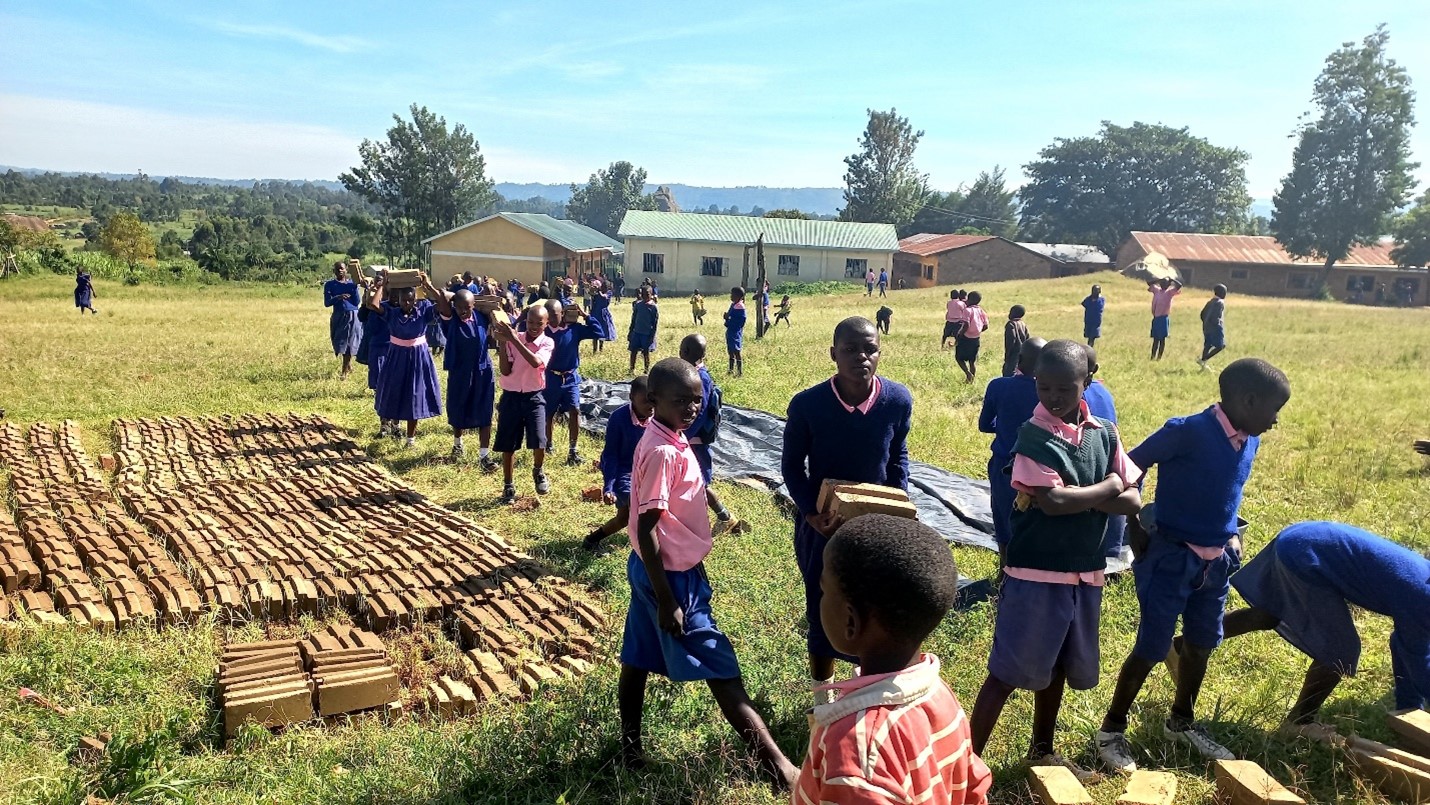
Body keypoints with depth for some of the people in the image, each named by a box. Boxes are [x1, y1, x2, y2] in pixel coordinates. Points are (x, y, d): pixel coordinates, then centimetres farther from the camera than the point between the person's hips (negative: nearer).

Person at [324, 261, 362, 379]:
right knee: (339, 344, 8)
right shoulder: (329, 285, 2)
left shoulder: (352, 283, 2)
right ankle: (349, 366, 29)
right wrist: (338, 297, -24)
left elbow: (358, 302, -4)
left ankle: (344, 372, 4)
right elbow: (327, 303, -7)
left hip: (352, 317, -1)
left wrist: (355, 287, -13)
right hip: (338, 317, 1)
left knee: (348, 343, -3)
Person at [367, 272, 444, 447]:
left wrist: (428, 286, -25)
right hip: (396, 357, 1)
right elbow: (372, 304, -24)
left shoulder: (423, 310, -8)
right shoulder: (391, 312, -8)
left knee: (414, 397, 7)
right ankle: (394, 423, 45)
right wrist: (381, 286, -19)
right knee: (394, 393, 13)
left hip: (418, 358, 0)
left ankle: (411, 436, 20)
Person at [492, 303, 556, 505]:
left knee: (538, 442, -14)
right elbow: (505, 371, -8)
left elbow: (536, 362, -26)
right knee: (507, 445, 6)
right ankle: (508, 487, 22)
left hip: (534, 397, -1)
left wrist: (514, 339, -29)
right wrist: (502, 343, -17)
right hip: (511, 396, 1)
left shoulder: (547, 343, -5)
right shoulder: (512, 339, -2)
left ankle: (538, 472, 18)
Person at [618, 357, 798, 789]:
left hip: (659, 568, 9)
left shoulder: (668, 439, 3)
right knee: (722, 670, -2)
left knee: (639, 657, 18)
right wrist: (666, 600, -23)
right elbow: (646, 530, -25)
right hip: (669, 574, -9)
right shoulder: (662, 452, -26)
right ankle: (777, 764, 7)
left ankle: (630, 745, 33)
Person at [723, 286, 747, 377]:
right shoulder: (733, 305, 10)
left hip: (736, 333, -9)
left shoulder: (740, 307, -18)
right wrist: (727, 318, -2)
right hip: (730, 331, 9)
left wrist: (729, 320, -19)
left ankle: (740, 372, 3)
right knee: (730, 351, 17)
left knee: (736, 352, -4)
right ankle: (731, 370, 27)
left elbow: (740, 322, -21)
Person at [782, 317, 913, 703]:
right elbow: (792, 464, -7)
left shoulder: (898, 400, -15)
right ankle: (823, 696, 35)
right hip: (822, 526, -1)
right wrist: (810, 511, -18)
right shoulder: (807, 404, -21)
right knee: (823, 613, 12)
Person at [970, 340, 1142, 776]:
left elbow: (1132, 501, -1)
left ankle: (1042, 750, 38)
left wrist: (1077, 496, -16)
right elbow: (1052, 501, -25)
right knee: (1009, 671, -1)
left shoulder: (1104, 433, 3)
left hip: (1086, 573, 6)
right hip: (1036, 573, -6)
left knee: (1055, 667, 20)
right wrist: (1107, 486, -10)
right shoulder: (1034, 435, -14)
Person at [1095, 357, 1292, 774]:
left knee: (1202, 643, 18)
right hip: (1171, 557, -7)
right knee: (1152, 648, -3)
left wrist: (1232, 533, 9)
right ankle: (1111, 730, 14)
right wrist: (1136, 528, -13)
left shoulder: (1250, 442, 2)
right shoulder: (1187, 431, -21)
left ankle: (1181, 721, 39)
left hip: (1215, 560, 8)